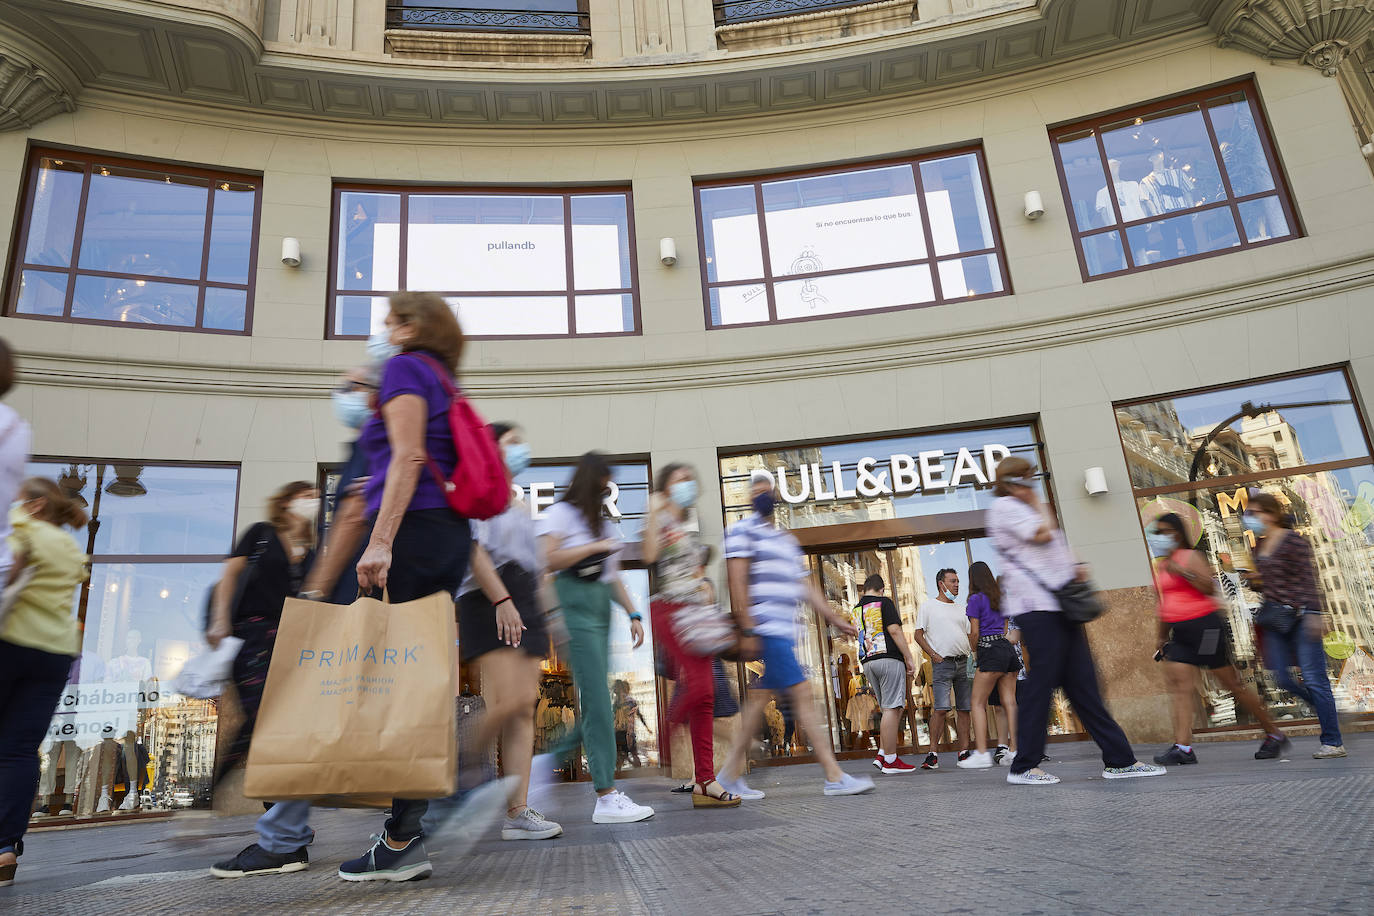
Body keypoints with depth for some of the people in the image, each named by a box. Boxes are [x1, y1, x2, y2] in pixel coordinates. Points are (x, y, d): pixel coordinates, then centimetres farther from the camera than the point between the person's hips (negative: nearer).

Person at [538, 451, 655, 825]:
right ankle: (607, 797, -16)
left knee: (593, 697, 2)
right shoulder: (561, 513, 4)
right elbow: (549, 559, -10)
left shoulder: (601, 522, 26)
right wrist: (595, 547, -6)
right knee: (597, 697, -14)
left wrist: (633, 614, 18)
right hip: (574, 601, -7)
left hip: (601, 606, 7)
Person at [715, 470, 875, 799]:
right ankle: (834, 777, -6)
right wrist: (747, 630, -16)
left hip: (783, 633, 8)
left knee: (760, 699, 8)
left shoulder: (788, 540, 24)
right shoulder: (743, 530, -1)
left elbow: (806, 586, 23)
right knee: (801, 694, -9)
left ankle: (730, 773, 16)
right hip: (765, 630, -8)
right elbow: (737, 582, -9)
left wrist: (835, 619, 16)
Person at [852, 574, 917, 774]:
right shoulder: (884, 602, -2)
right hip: (889, 659, -7)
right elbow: (895, 631, -10)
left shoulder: (856, 610, 18)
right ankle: (890, 761, -6)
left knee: (893, 709, 13)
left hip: (867, 663, 7)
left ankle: (882, 754, 6)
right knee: (892, 709, -6)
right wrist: (909, 658, -9)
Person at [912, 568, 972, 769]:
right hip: (942, 663, -5)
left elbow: (969, 635, 23)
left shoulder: (960, 609, 20)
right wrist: (933, 654, -10)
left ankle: (964, 751, 10)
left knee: (964, 708, 4)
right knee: (940, 708, -13)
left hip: (964, 662, 5)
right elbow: (918, 634, 1)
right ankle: (933, 754, -9)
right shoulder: (928, 606, 4)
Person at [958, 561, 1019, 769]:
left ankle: (981, 753, -9)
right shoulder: (999, 597, 16)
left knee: (978, 703, -3)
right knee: (1009, 702, 6)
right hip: (1007, 647, 8)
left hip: (990, 650, -7)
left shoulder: (976, 598, -5)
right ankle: (1014, 749, 4)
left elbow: (975, 632, -6)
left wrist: (973, 651, 10)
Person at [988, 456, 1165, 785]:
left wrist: (1075, 569, 10)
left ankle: (1119, 760, 13)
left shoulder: (1024, 508, 24)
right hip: (1036, 604, -10)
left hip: (1059, 604, 10)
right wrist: (1038, 502, 0)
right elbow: (1042, 534, -16)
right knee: (1041, 683, -8)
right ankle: (1024, 767, 1)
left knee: (1083, 684, 9)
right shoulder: (1003, 507, -6)